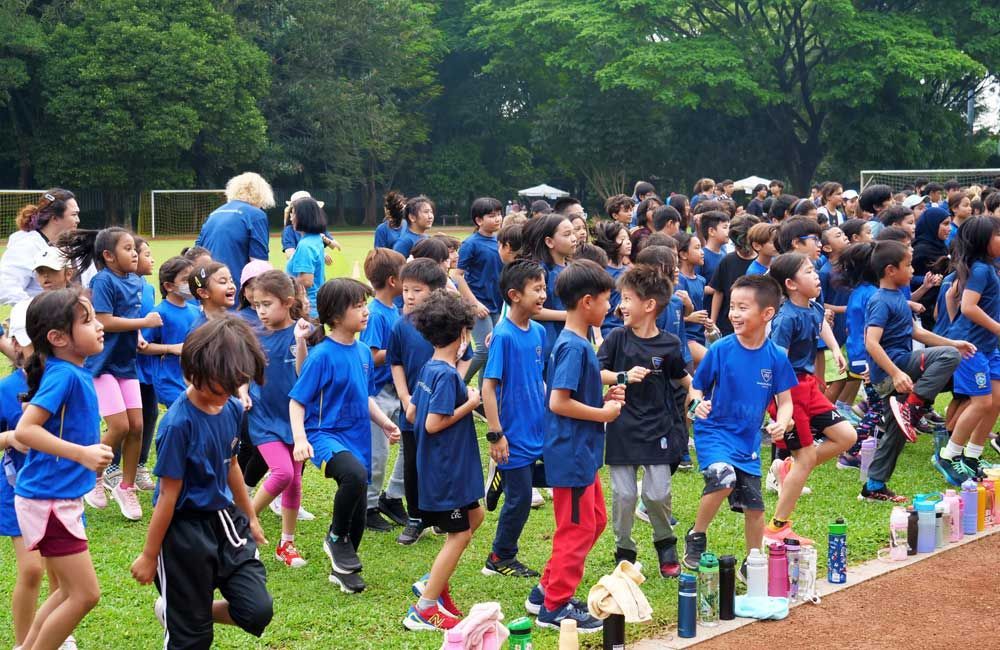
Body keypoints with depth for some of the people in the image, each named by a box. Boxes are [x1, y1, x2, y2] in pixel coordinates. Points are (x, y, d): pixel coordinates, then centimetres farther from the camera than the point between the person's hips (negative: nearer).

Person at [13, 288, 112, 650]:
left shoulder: (76, 373, 7)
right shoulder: (63, 375, -19)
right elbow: (23, 431, -26)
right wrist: (82, 453, -27)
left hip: (62, 498, 9)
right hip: (48, 500, -9)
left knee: (68, 591, 20)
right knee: (86, 594, -4)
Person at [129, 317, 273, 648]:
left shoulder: (232, 409, -1)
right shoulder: (179, 423, -21)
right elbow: (168, 494, -16)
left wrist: (250, 517, 25)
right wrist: (149, 555, -9)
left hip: (224, 520, 6)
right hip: (186, 530, -6)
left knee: (258, 612, -2)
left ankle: (174, 609, 20)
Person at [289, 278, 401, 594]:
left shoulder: (363, 352, 6)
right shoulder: (322, 355, -14)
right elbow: (297, 400, -12)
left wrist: (385, 422, 9)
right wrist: (300, 439, -24)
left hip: (357, 438, 7)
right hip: (326, 435, -7)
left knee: (358, 509, 13)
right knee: (355, 474, -35)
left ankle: (342, 567, 35)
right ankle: (336, 537, -11)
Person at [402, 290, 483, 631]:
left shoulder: (428, 369, 6)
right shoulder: (448, 375, -21)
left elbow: (412, 413, 12)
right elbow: (433, 424, -25)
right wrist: (470, 404, -16)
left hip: (438, 467, 10)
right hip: (448, 470, -10)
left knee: (473, 517, 22)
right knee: (458, 535, 0)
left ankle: (433, 583, 22)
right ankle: (424, 610, 2)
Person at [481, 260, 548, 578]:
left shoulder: (539, 332, 3)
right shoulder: (503, 336, -17)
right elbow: (488, 386, -18)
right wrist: (495, 434, -19)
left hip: (540, 431, 7)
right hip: (515, 435, -7)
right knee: (519, 499, 3)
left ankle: (503, 477, 30)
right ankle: (500, 558, 20)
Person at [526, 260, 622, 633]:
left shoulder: (576, 343, 9)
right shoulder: (574, 347, -20)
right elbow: (558, 402, -25)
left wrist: (603, 399, 5)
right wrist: (603, 414, -16)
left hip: (583, 454, 10)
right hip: (572, 455, -10)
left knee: (595, 520, 19)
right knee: (578, 529, 0)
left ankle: (546, 590, 26)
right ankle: (555, 607, 11)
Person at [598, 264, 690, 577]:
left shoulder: (669, 345, -2)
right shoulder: (617, 338, -3)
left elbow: (682, 377, 14)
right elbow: (596, 373, -6)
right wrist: (624, 377, -21)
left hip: (658, 429, 0)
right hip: (622, 430, 0)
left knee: (658, 494, -1)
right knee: (624, 495, 2)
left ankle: (666, 545, 25)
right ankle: (624, 551, 19)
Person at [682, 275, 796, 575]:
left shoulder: (776, 357, -6)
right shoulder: (720, 350, -11)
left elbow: (785, 401, 1)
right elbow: (696, 388, -1)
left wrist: (781, 423, -20)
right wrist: (697, 404, -23)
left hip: (749, 439, 3)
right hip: (714, 431, -3)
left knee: (754, 505, 9)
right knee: (723, 478, -30)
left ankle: (753, 564, 32)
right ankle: (696, 536, -6)